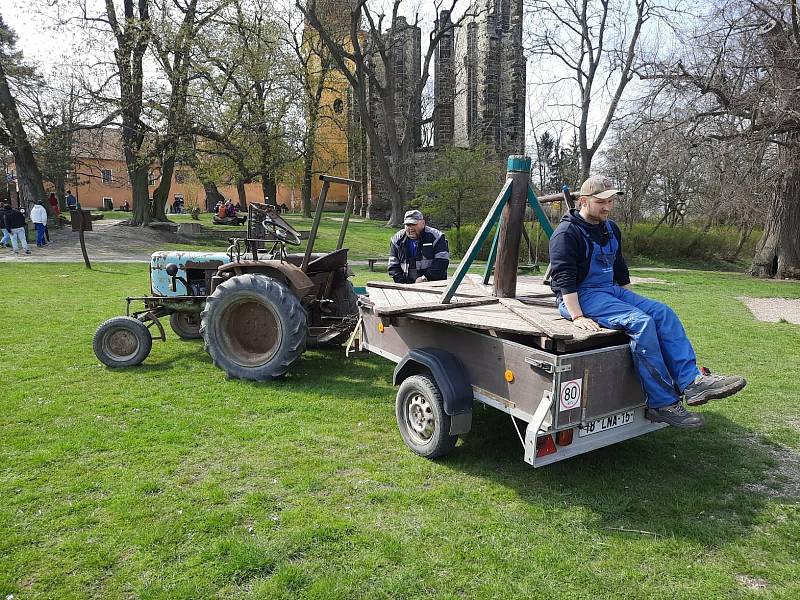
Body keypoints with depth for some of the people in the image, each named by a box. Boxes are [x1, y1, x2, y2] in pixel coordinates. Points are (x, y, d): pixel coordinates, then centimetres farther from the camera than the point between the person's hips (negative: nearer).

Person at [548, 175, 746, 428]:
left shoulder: (611, 229, 17)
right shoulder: (567, 233, -11)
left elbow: (620, 270, 26)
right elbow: (564, 278, -20)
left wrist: (631, 302, 19)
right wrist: (577, 317, -28)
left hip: (611, 290, 9)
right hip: (581, 296, -9)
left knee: (664, 313, -10)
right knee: (641, 322, -27)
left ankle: (692, 381, -19)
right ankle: (662, 404, -23)